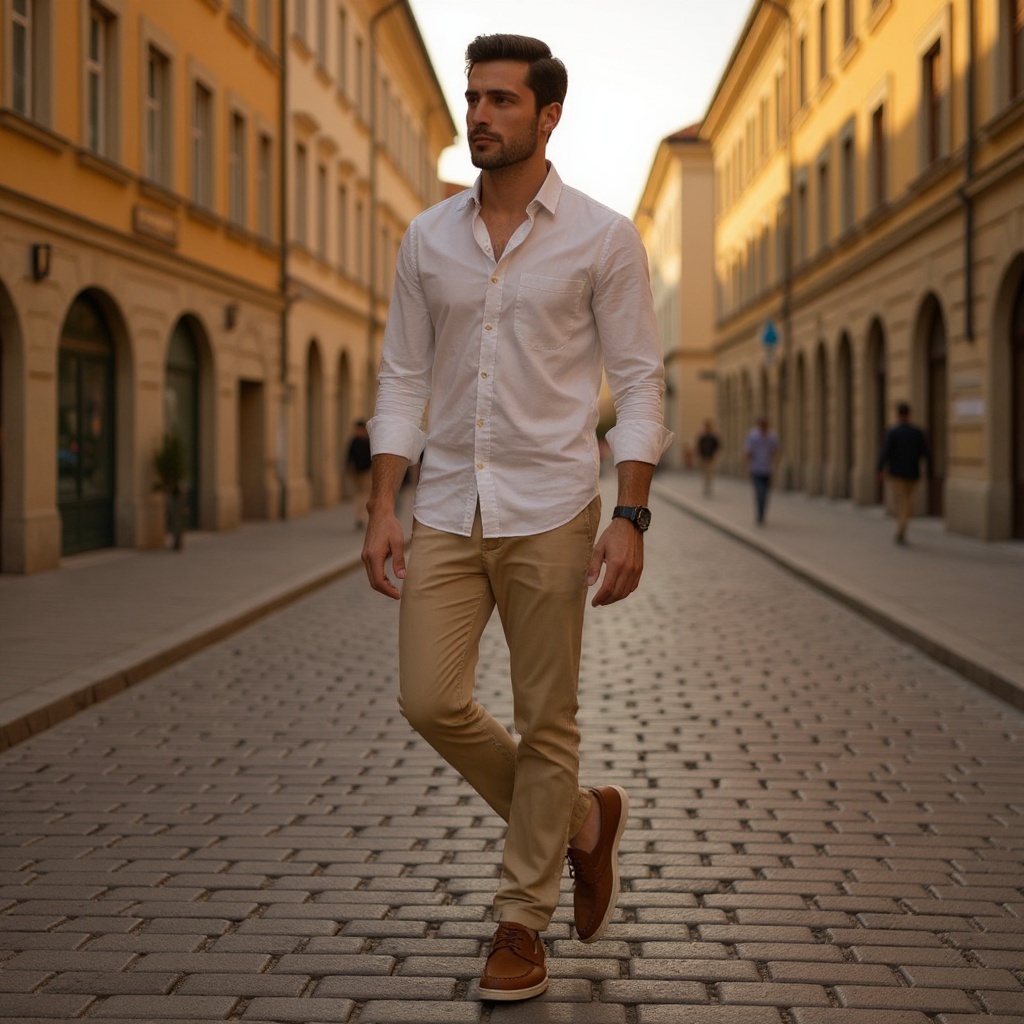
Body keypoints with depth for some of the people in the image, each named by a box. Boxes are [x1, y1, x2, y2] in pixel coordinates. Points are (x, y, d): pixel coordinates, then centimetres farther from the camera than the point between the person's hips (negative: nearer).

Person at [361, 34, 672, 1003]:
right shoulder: (427, 238, 8)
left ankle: (521, 923, 18)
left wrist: (630, 516, -13)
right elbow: (401, 380, 9)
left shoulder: (602, 237, -2)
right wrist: (381, 508, 0)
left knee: (544, 722, 2)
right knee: (430, 702, -2)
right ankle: (581, 820, 23)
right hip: (448, 509, 4)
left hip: (550, 512, -3)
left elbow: (639, 383, -4)